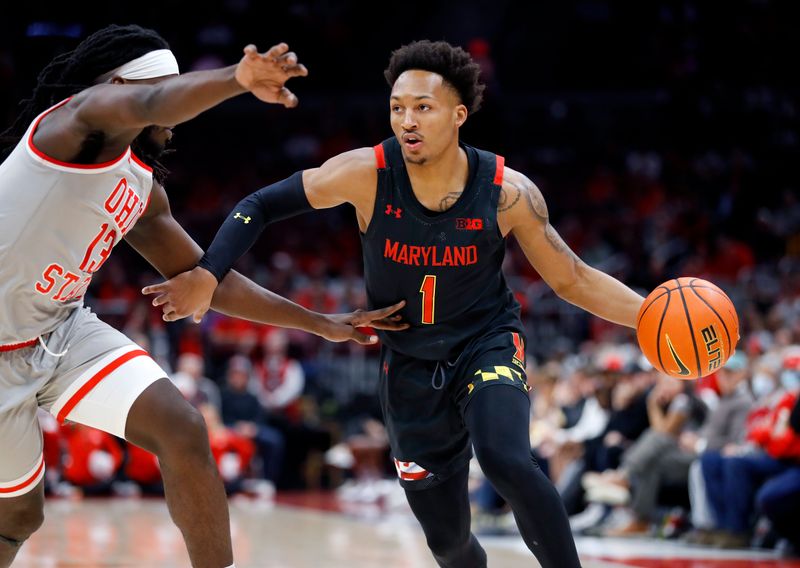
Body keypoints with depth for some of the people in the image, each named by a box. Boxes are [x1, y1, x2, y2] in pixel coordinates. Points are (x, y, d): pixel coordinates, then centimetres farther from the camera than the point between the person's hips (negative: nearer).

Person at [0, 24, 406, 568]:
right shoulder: (82, 116, -17)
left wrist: (320, 323, 17)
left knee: (182, 430, -10)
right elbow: (151, 104, -40)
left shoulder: (142, 185, 9)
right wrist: (237, 79, -60)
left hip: (63, 330, 7)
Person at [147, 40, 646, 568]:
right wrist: (207, 275, -20)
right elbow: (261, 206, -8)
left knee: (506, 460, -34)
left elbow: (572, 279, -7)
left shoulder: (507, 192, -18)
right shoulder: (366, 173, -19)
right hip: (410, 362, 2)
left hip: (488, 343, -2)